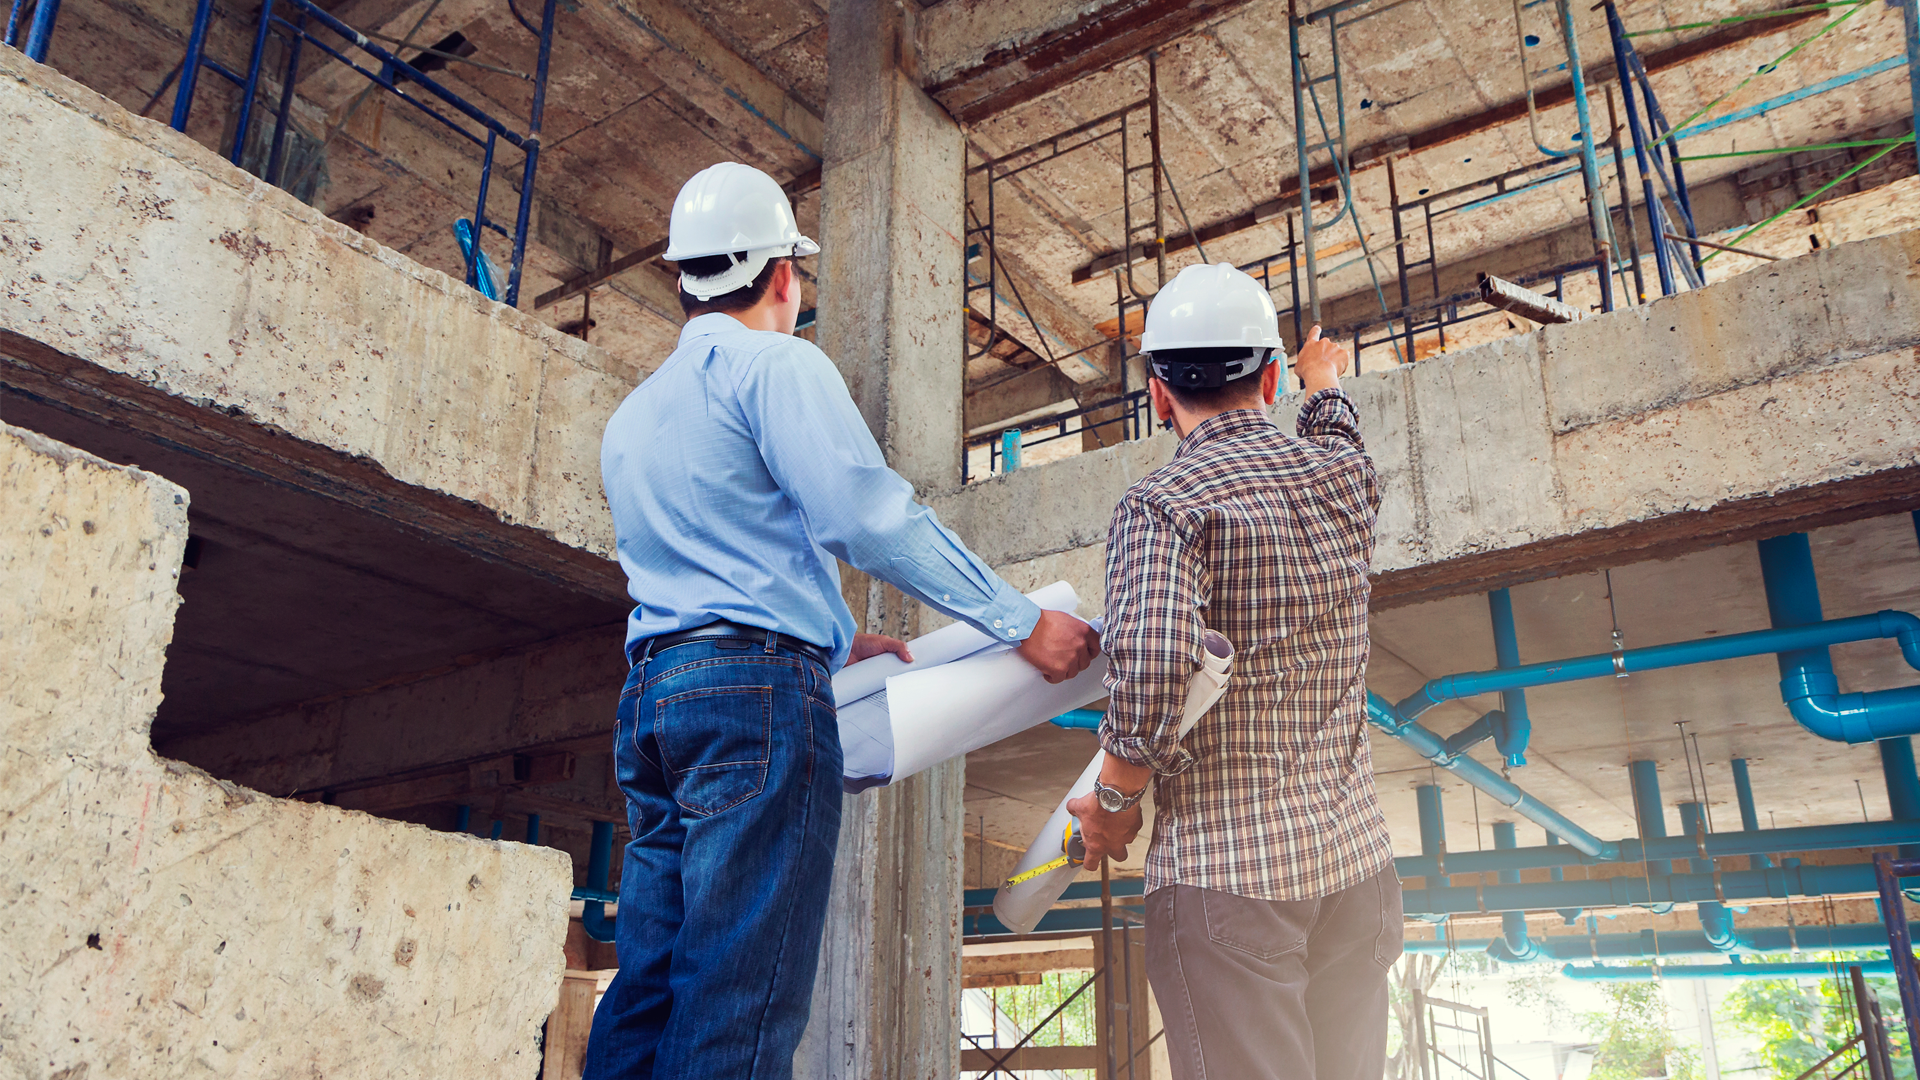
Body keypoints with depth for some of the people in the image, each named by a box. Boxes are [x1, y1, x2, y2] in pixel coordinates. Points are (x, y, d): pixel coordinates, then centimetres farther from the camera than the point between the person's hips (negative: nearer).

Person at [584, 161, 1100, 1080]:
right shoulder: (775, 365, -1)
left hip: (650, 692, 8)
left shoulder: (631, 416, 25)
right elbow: (869, 516, -13)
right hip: (758, 691, -8)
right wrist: (1025, 625, -8)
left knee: (648, 991, 8)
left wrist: (837, 642, 37)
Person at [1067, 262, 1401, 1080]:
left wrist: (1115, 799, -8)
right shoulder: (1340, 476, 8)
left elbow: (1152, 669, -25)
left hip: (1223, 868, -6)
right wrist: (1325, 384, 56)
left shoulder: (1162, 505, -10)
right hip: (1356, 862, 6)